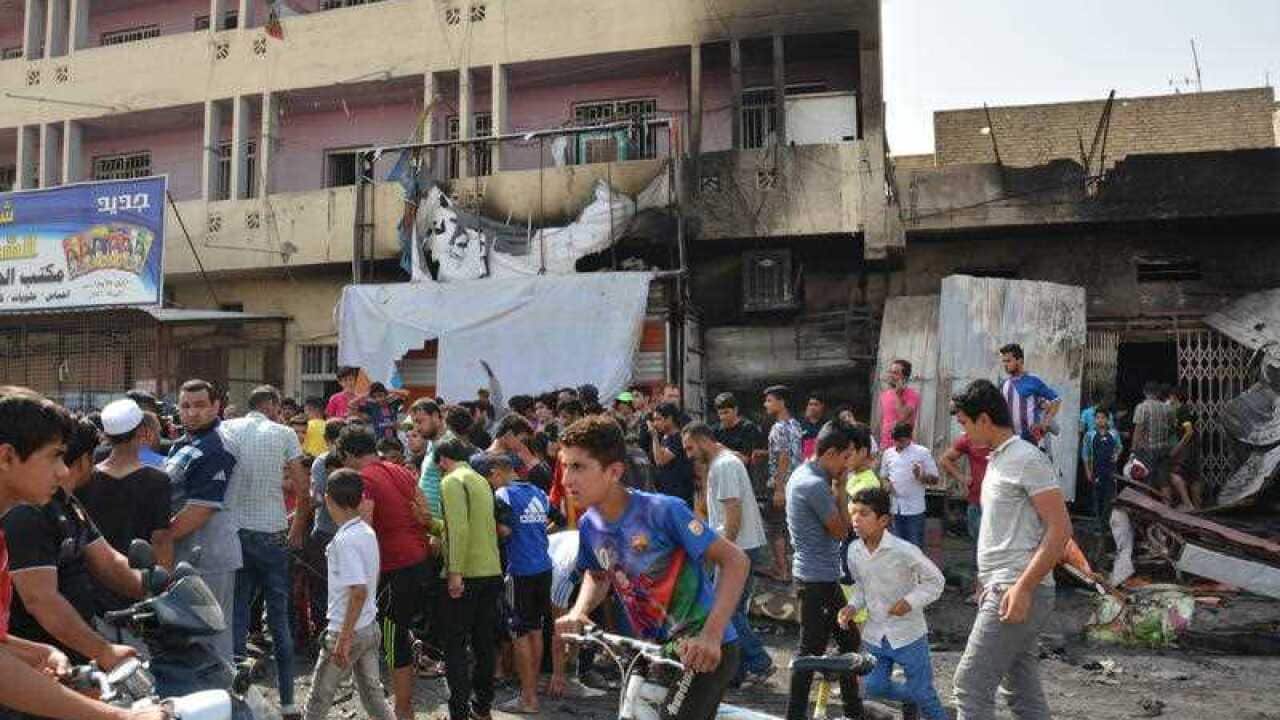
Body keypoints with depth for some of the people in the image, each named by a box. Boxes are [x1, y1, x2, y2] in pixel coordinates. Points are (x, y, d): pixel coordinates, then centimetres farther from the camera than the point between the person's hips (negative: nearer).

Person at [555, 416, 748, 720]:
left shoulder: (663, 510, -23)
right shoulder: (589, 525, -4)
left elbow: (735, 561, -22)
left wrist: (711, 635, -32)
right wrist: (578, 611, -4)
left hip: (703, 651, -7)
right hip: (655, 650, 7)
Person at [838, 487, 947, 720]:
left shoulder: (904, 550, -23)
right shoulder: (854, 550, -6)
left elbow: (935, 580, -11)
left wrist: (911, 601, -23)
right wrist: (853, 606, -7)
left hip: (908, 634, -5)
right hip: (874, 635, 5)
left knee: (922, 694, 6)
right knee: (875, 687, 12)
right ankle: (912, 697, 41)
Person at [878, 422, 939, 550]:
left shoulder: (922, 452, -3)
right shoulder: (888, 453, 8)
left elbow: (935, 479, -2)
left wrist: (921, 476, -22)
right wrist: (886, 485, -4)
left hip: (914, 509, -3)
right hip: (893, 509, 3)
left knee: (915, 548, 3)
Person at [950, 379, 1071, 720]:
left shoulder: (1027, 459, -13)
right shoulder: (997, 459, 17)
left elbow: (1060, 529, -18)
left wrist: (1022, 587, -22)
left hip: (1019, 592, -10)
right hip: (1003, 590, 10)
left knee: (971, 683, -8)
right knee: (1022, 690, 14)